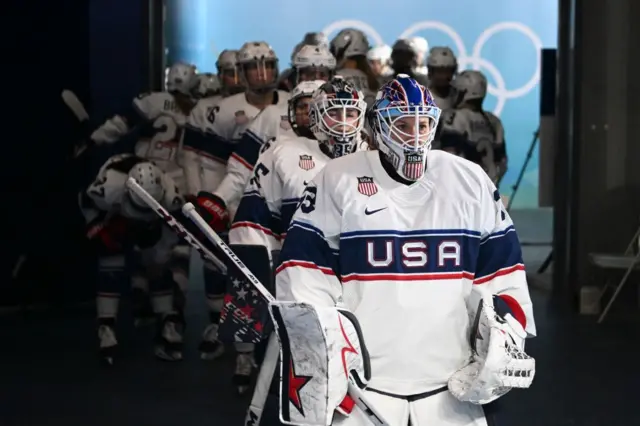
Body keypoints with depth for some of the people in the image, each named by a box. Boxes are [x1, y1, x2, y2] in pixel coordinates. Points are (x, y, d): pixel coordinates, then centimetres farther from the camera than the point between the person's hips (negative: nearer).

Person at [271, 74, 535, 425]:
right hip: (359, 385, -2)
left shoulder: (470, 182, 6)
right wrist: (313, 366, -8)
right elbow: (304, 281, -3)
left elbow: (500, 269, 12)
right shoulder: (336, 182, -3)